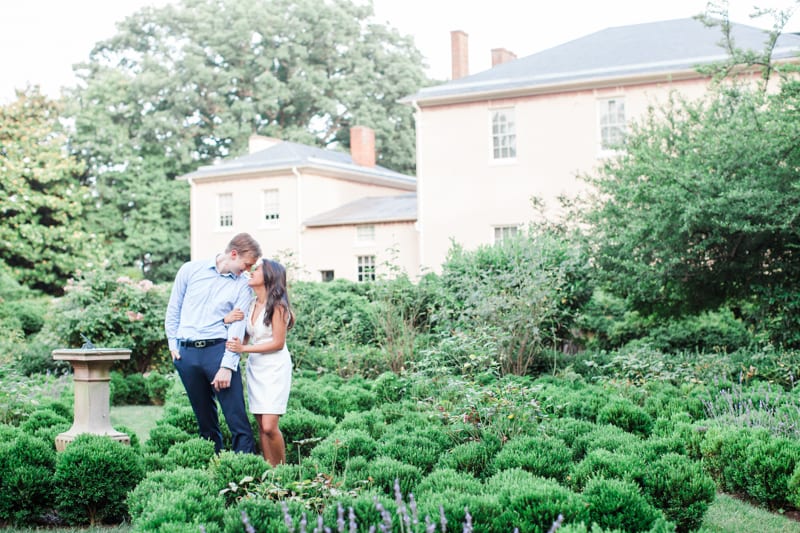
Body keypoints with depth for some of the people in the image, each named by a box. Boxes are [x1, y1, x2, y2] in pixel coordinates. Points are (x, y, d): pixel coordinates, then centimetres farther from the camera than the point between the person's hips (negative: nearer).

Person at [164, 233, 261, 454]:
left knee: (237, 417, -8)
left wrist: (227, 366, -15)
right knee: (205, 419, 10)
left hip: (218, 350, -1)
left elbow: (238, 327, -6)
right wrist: (173, 345, 8)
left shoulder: (242, 285, 2)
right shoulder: (190, 270, 5)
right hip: (187, 353, 2)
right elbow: (173, 310, 14)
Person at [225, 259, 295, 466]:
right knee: (261, 426, 4)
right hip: (255, 367, 7)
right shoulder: (251, 303, 8)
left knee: (269, 426, -12)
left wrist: (243, 348, -15)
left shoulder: (277, 306, -12)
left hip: (275, 368, -7)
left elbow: (278, 343, -13)